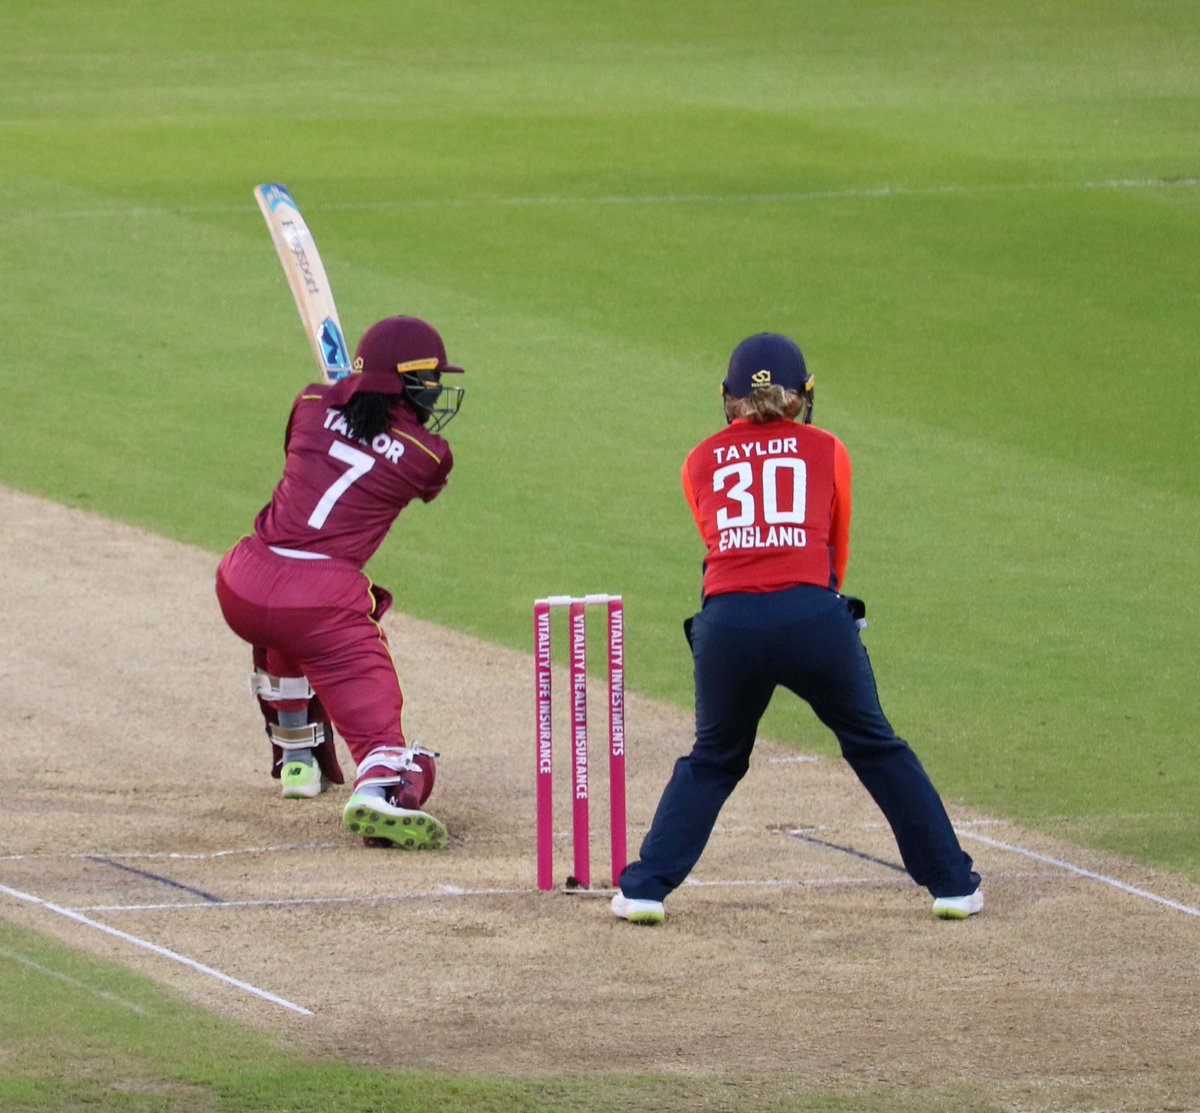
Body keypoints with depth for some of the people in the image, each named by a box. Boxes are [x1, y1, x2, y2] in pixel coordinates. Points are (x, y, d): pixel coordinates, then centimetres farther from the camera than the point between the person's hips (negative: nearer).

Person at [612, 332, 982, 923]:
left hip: (726, 622, 1)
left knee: (712, 759, 21)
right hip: (812, 610, -1)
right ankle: (953, 884, 18)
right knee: (877, 748, 16)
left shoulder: (701, 462, 18)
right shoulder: (826, 451, 14)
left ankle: (645, 889, 13)